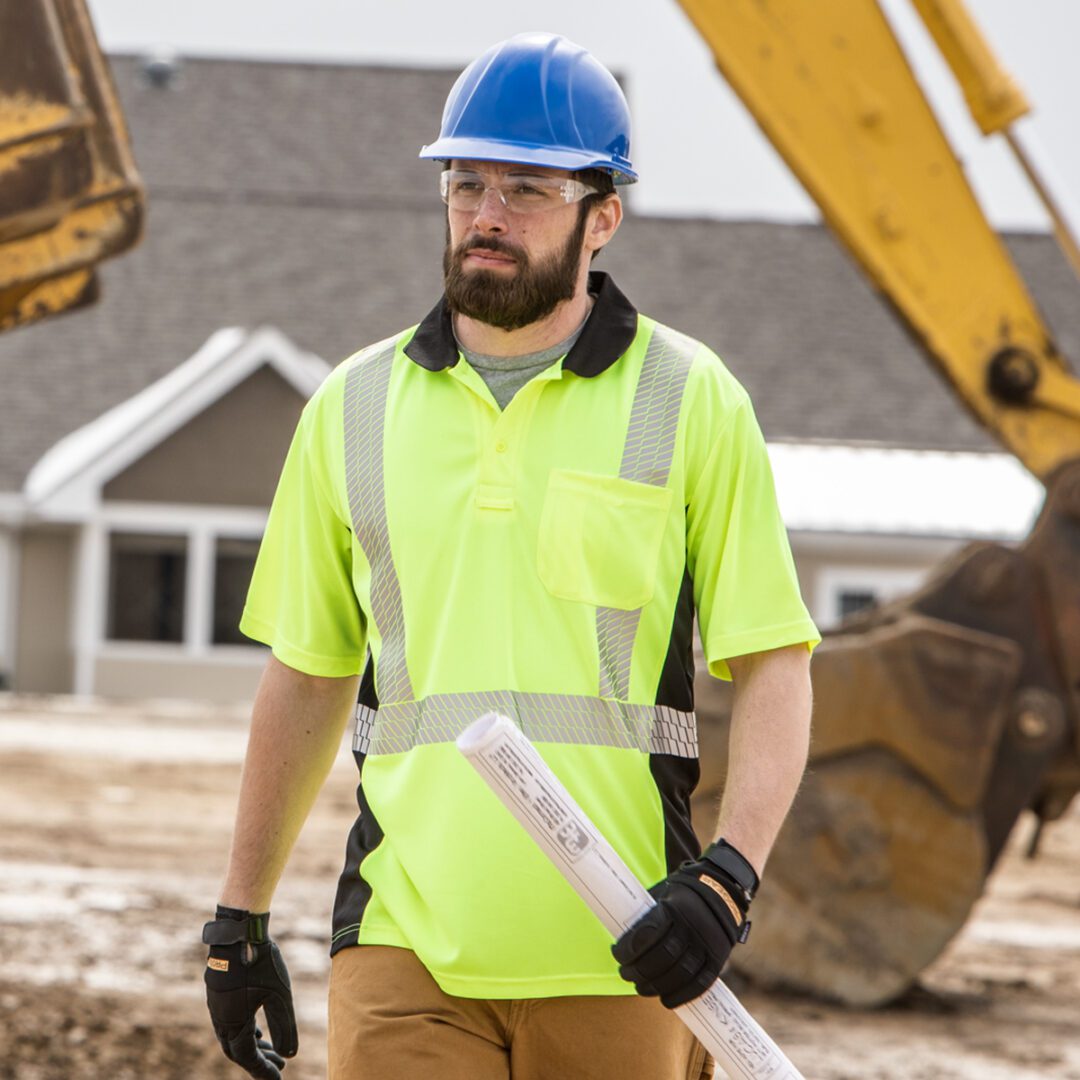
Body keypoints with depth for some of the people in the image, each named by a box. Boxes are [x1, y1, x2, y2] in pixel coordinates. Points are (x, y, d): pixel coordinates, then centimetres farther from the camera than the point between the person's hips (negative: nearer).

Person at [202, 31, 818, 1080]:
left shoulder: (692, 401, 3)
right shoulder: (352, 406, 11)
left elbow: (772, 667, 0)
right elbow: (306, 676, 19)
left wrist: (727, 875, -16)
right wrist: (239, 915, 20)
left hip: (619, 954, -1)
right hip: (405, 947, 1)